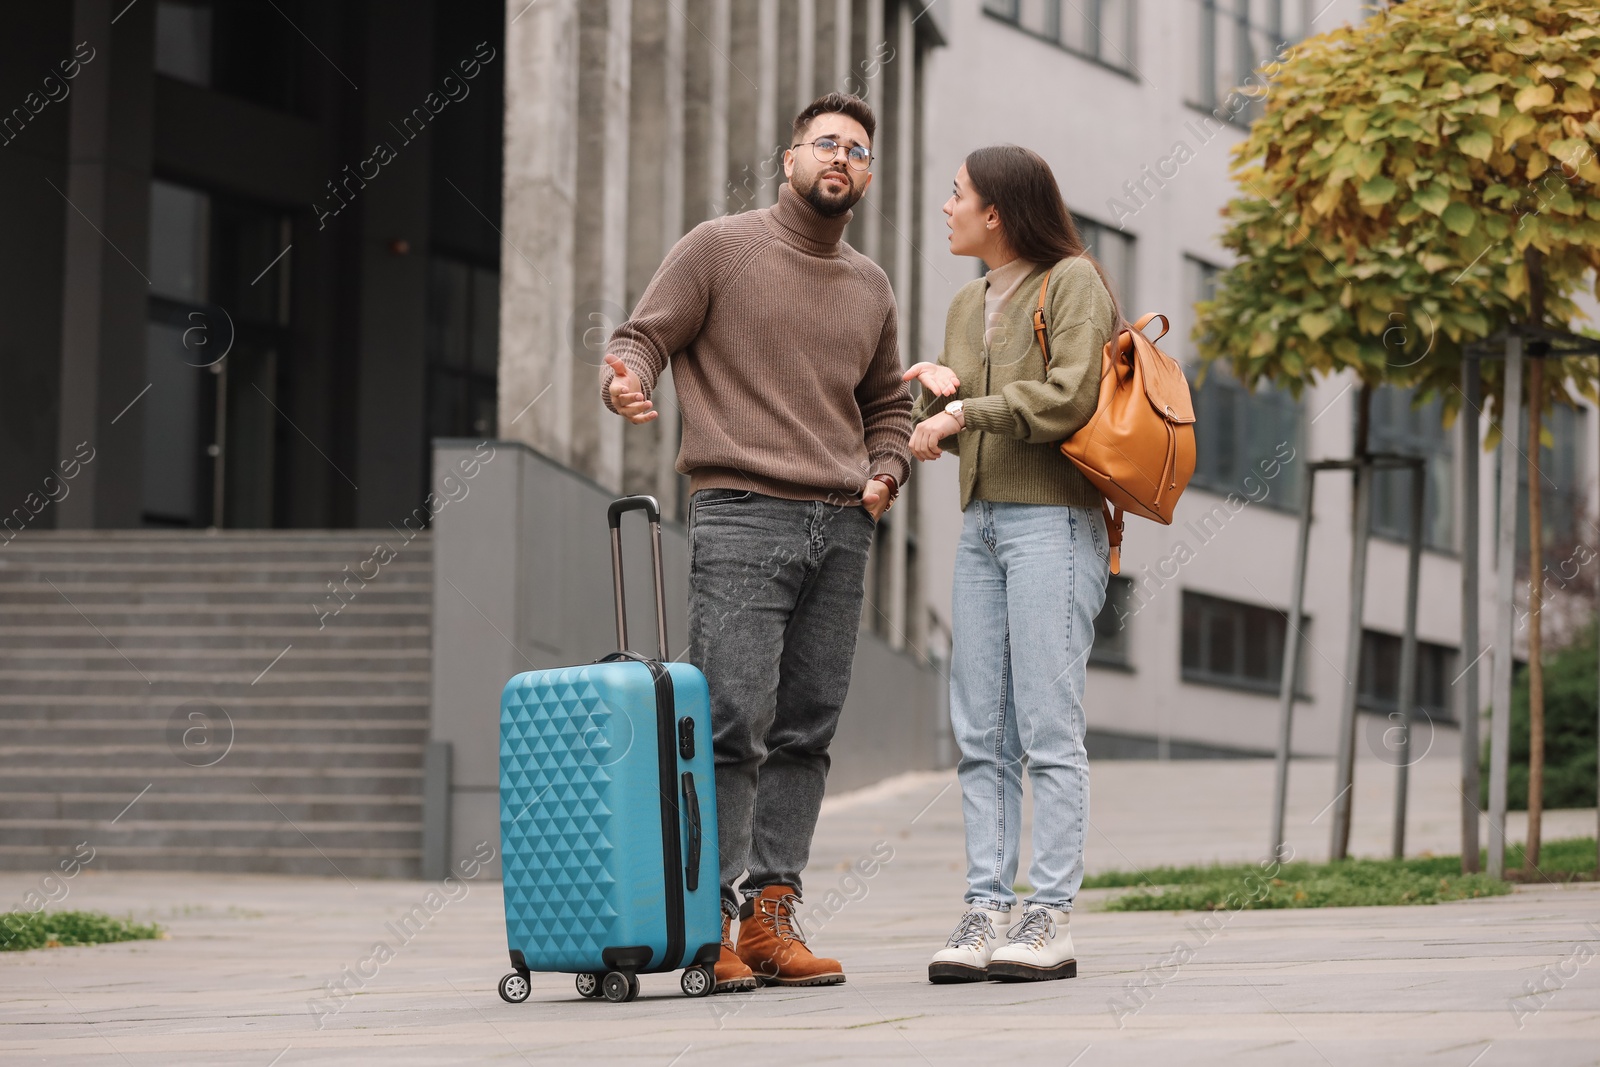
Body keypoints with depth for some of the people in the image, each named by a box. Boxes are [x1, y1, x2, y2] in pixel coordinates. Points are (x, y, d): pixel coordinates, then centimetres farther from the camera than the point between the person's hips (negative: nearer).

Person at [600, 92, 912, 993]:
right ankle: (709, 923, -9)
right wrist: (627, 380, -23)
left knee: (806, 731, 3)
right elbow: (642, 336, 0)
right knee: (732, 723, -12)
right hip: (742, 516, -5)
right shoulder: (718, 248, 4)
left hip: (842, 530, 6)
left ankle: (771, 916, 5)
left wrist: (885, 472, 12)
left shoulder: (870, 287, 19)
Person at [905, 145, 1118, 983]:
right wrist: (941, 390, 3)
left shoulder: (1073, 283, -2)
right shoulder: (967, 305, 21)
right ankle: (986, 912, 0)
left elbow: (1070, 396, -16)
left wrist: (964, 411, -11)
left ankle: (1049, 918, -10)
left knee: (1048, 729, -10)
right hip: (981, 527, 8)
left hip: (1053, 522, -8)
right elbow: (944, 428, 25)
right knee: (979, 733, 1)